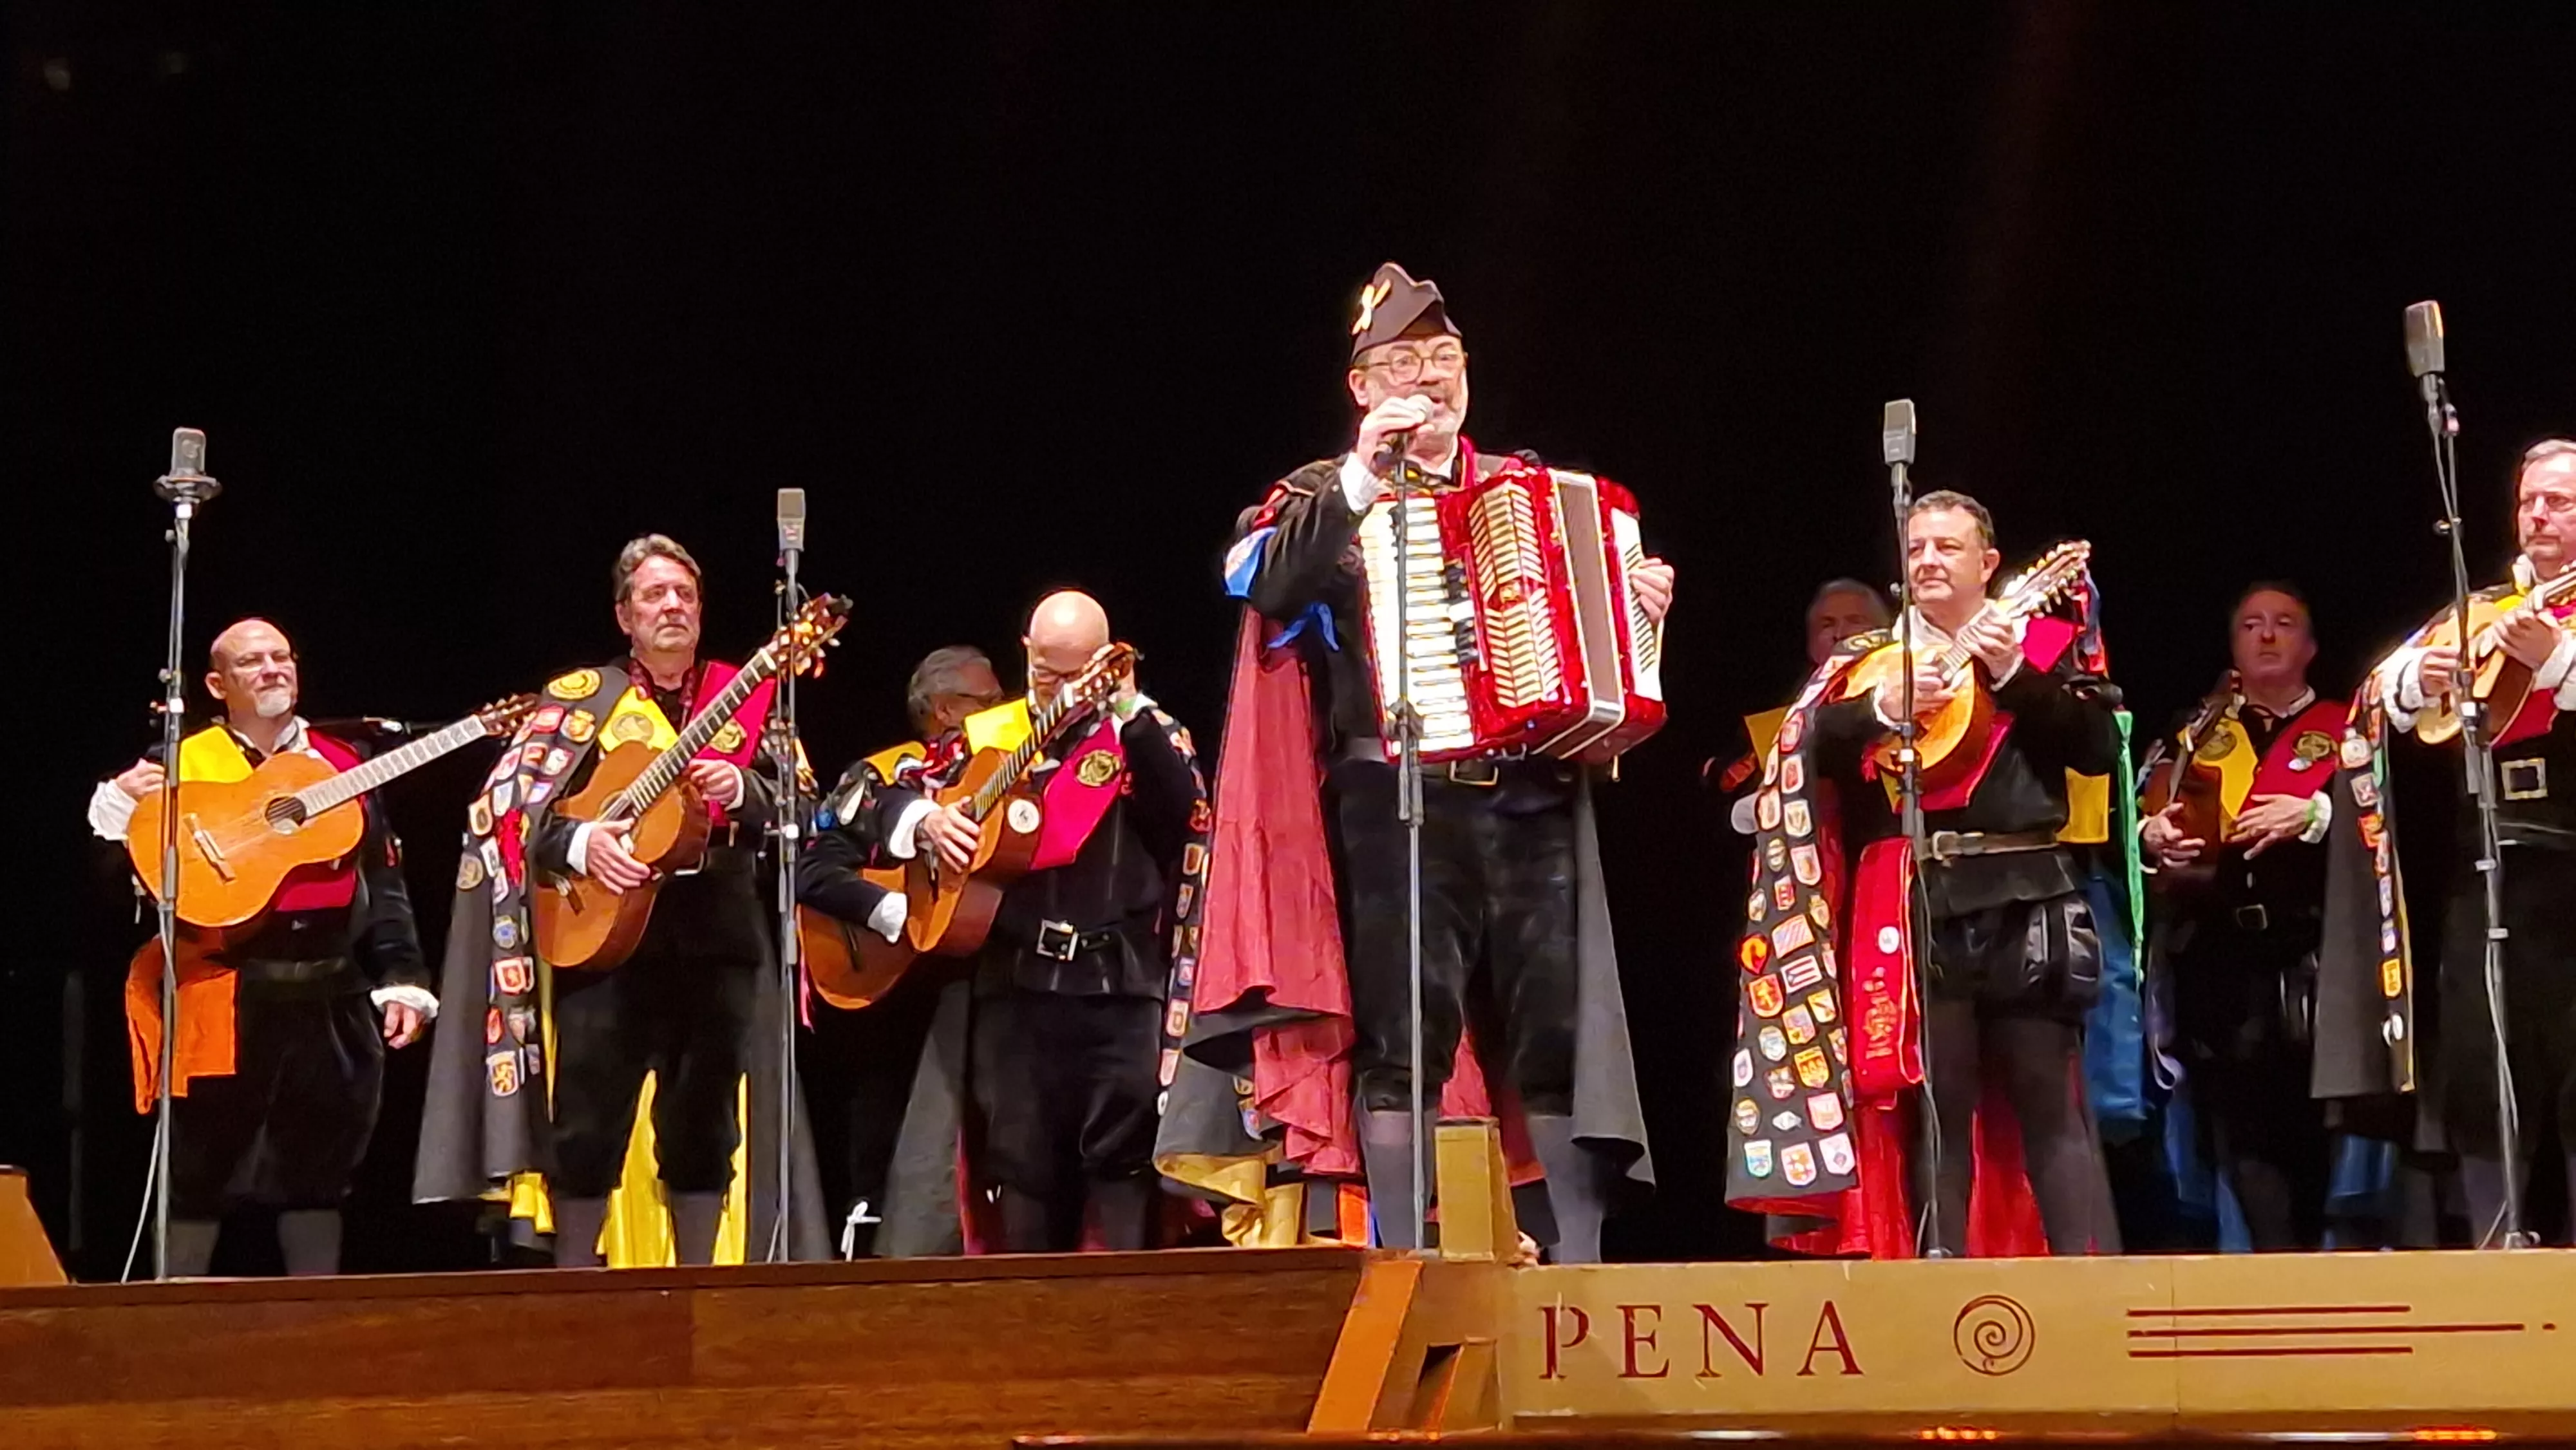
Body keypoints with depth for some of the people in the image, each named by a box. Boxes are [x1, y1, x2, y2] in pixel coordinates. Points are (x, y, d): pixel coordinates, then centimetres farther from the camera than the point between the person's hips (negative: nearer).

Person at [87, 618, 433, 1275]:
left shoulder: (343, 763, 13)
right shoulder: (180, 766, 3)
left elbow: (383, 884, 13)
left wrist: (402, 980, 5)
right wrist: (119, 808, -19)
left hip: (331, 1003, 3)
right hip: (225, 1003, -3)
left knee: (318, 1171, 7)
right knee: (202, 1174, -1)